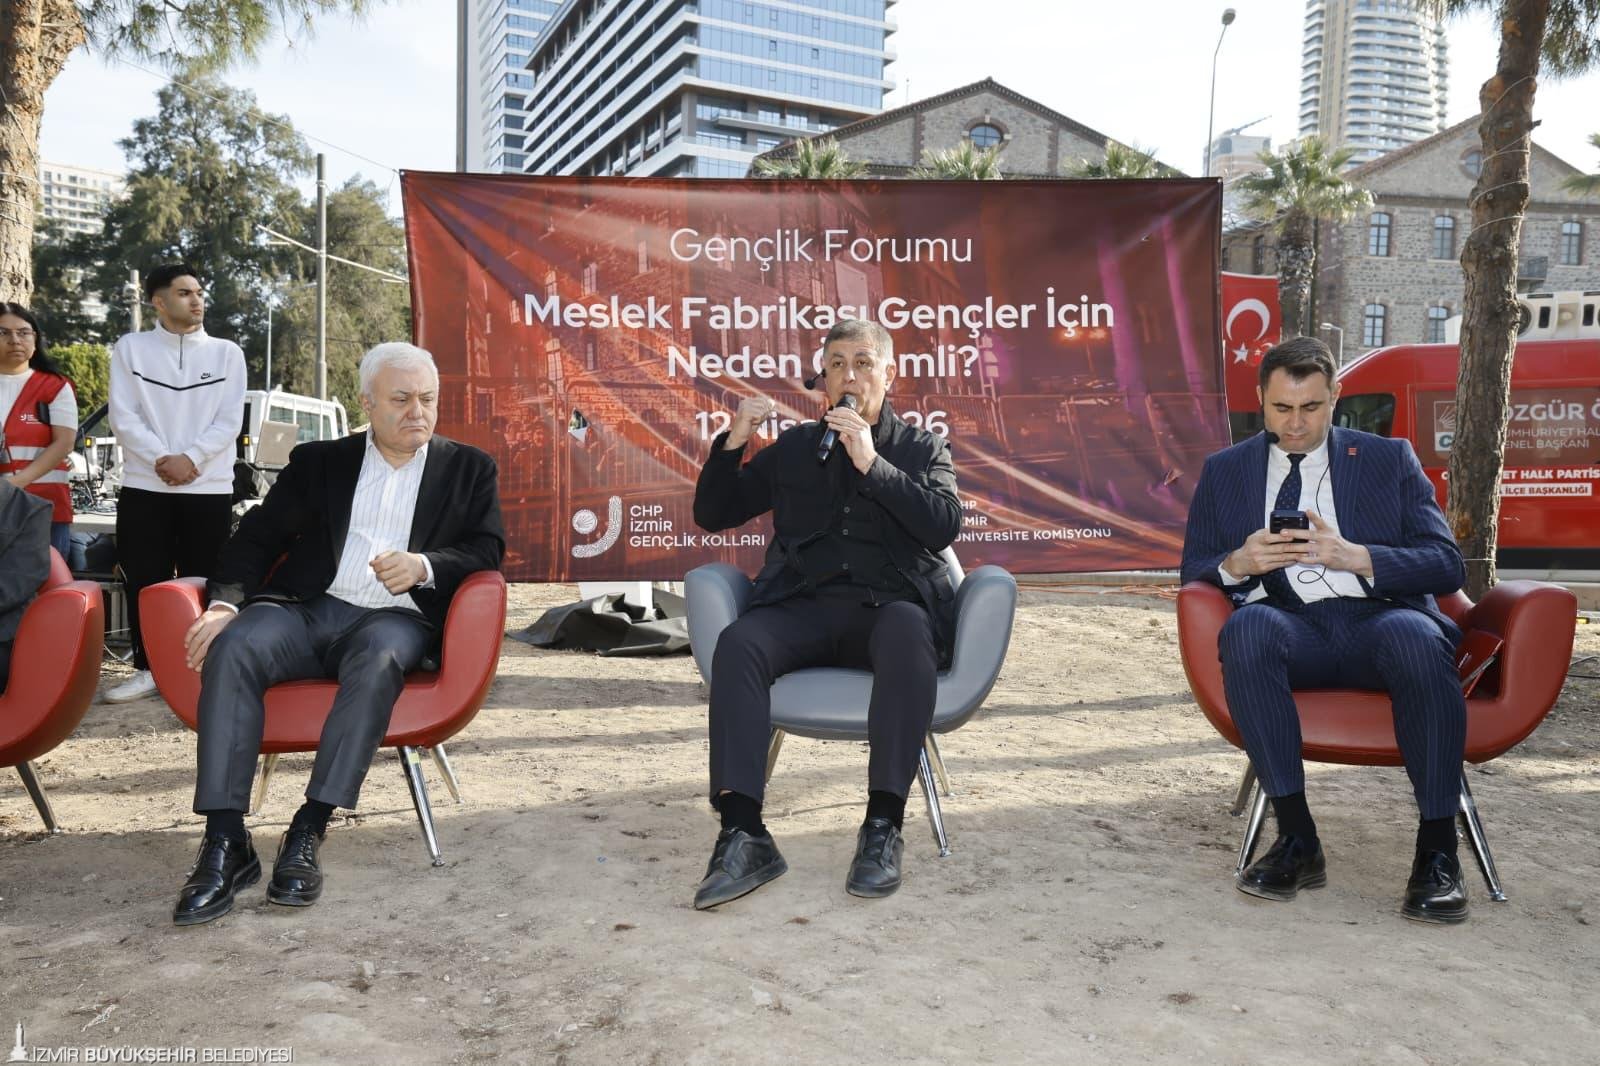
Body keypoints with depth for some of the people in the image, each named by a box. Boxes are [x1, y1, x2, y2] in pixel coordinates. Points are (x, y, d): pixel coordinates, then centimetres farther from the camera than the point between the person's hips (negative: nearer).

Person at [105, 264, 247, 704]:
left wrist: (190, 459, -14)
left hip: (209, 489, 0)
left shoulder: (227, 353, 8)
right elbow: (123, 417, 0)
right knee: (144, 583, 2)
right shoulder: (130, 348, 8)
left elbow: (230, 421, 0)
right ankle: (147, 668, 12)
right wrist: (160, 460, -14)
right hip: (143, 488, 0)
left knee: (201, 583, 3)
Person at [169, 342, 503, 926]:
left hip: (394, 618, -2)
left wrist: (425, 566, -13)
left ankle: (308, 832, -32)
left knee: (378, 661, -37)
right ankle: (225, 843, -29)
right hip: (307, 609, 2)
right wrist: (225, 601, -5)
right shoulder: (319, 461, 20)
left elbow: (486, 551, 7)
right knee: (233, 648, -29)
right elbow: (259, 535, 14)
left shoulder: (469, 468, 17)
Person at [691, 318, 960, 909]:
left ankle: (883, 827, -36)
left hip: (888, 607, -1)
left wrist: (872, 463, -10)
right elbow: (711, 515, 20)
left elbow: (944, 524, -2)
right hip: (803, 606, 2)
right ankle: (743, 835, -36)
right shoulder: (794, 447, 22)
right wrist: (733, 442, 4)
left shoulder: (922, 448, 18)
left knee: (907, 631, -38)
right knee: (737, 643, -31)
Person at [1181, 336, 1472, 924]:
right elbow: (1193, 573, 14)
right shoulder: (1224, 471, 18)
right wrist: (1237, 564, -9)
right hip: (1288, 628, 1)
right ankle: (1296, 840, -27)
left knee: (1415, 635, -36)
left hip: (1380, 619, 0)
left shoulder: (1390, 459, 16)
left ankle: (1438, 849, -22)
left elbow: (1447, 566, 7)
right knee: (1247, 627, -35)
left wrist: (1355, 557, -11)